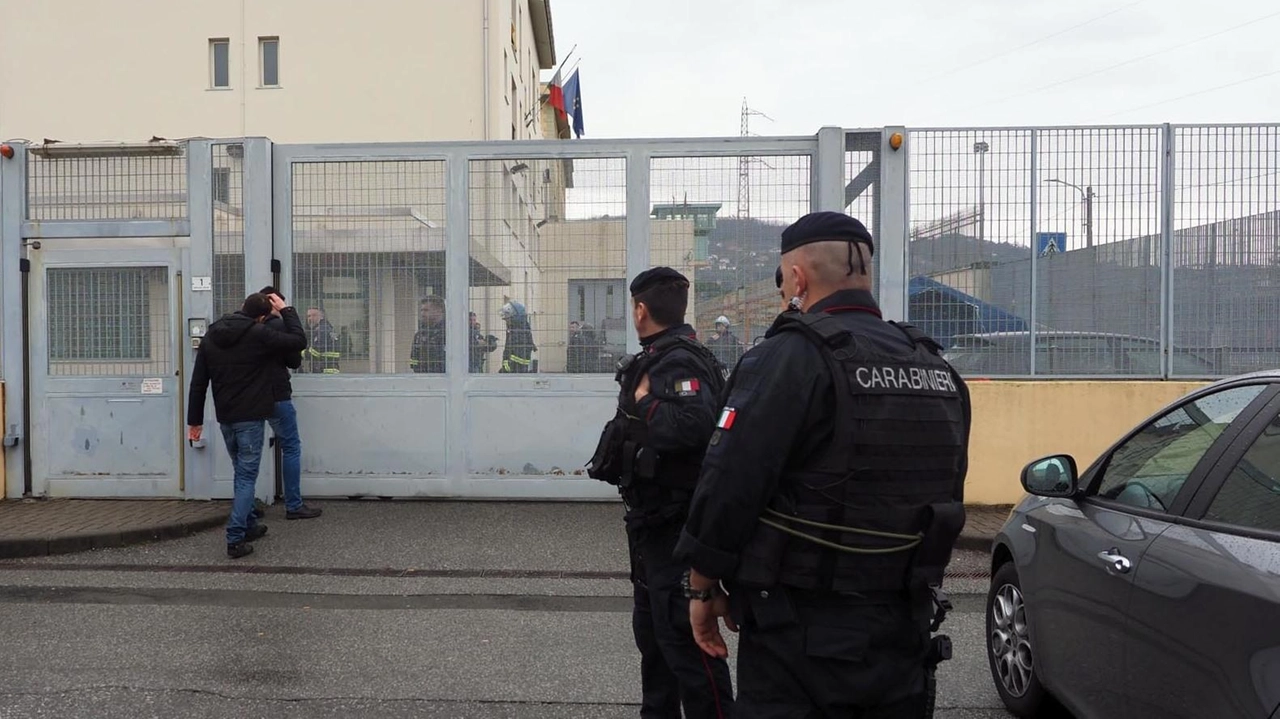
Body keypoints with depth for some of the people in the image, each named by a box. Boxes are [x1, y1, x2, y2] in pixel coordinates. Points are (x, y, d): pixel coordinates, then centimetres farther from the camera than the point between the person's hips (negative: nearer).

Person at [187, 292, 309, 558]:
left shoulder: (210, 336, 7)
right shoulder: (259, 334, -13)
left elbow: (198, 382, 7)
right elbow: (299, 341, -7)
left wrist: (194, 420, 12)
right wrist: (286, 311, 4)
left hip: (224, 418, 6)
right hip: (250, 417, -6)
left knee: (243, 473, 20)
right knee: (247, 476, -2)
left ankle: (249, 526, 29)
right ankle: (235, 539, -8)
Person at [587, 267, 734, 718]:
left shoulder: (679, 363, -20)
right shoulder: (656, 358, 12)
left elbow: (693, 424, -38)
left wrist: (645, 402, -26)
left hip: (675, 523, -11)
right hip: (652, 517, 11)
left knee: (683, 633, -7)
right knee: (652, 627, 22)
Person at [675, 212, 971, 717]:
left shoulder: (789, 357, -16)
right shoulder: (937, 370, 7)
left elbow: (730, 483, -20)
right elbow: (947, 500, 14)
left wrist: (703, 587, -6)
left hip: (802, 636, -7)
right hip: (904, 632, 7)